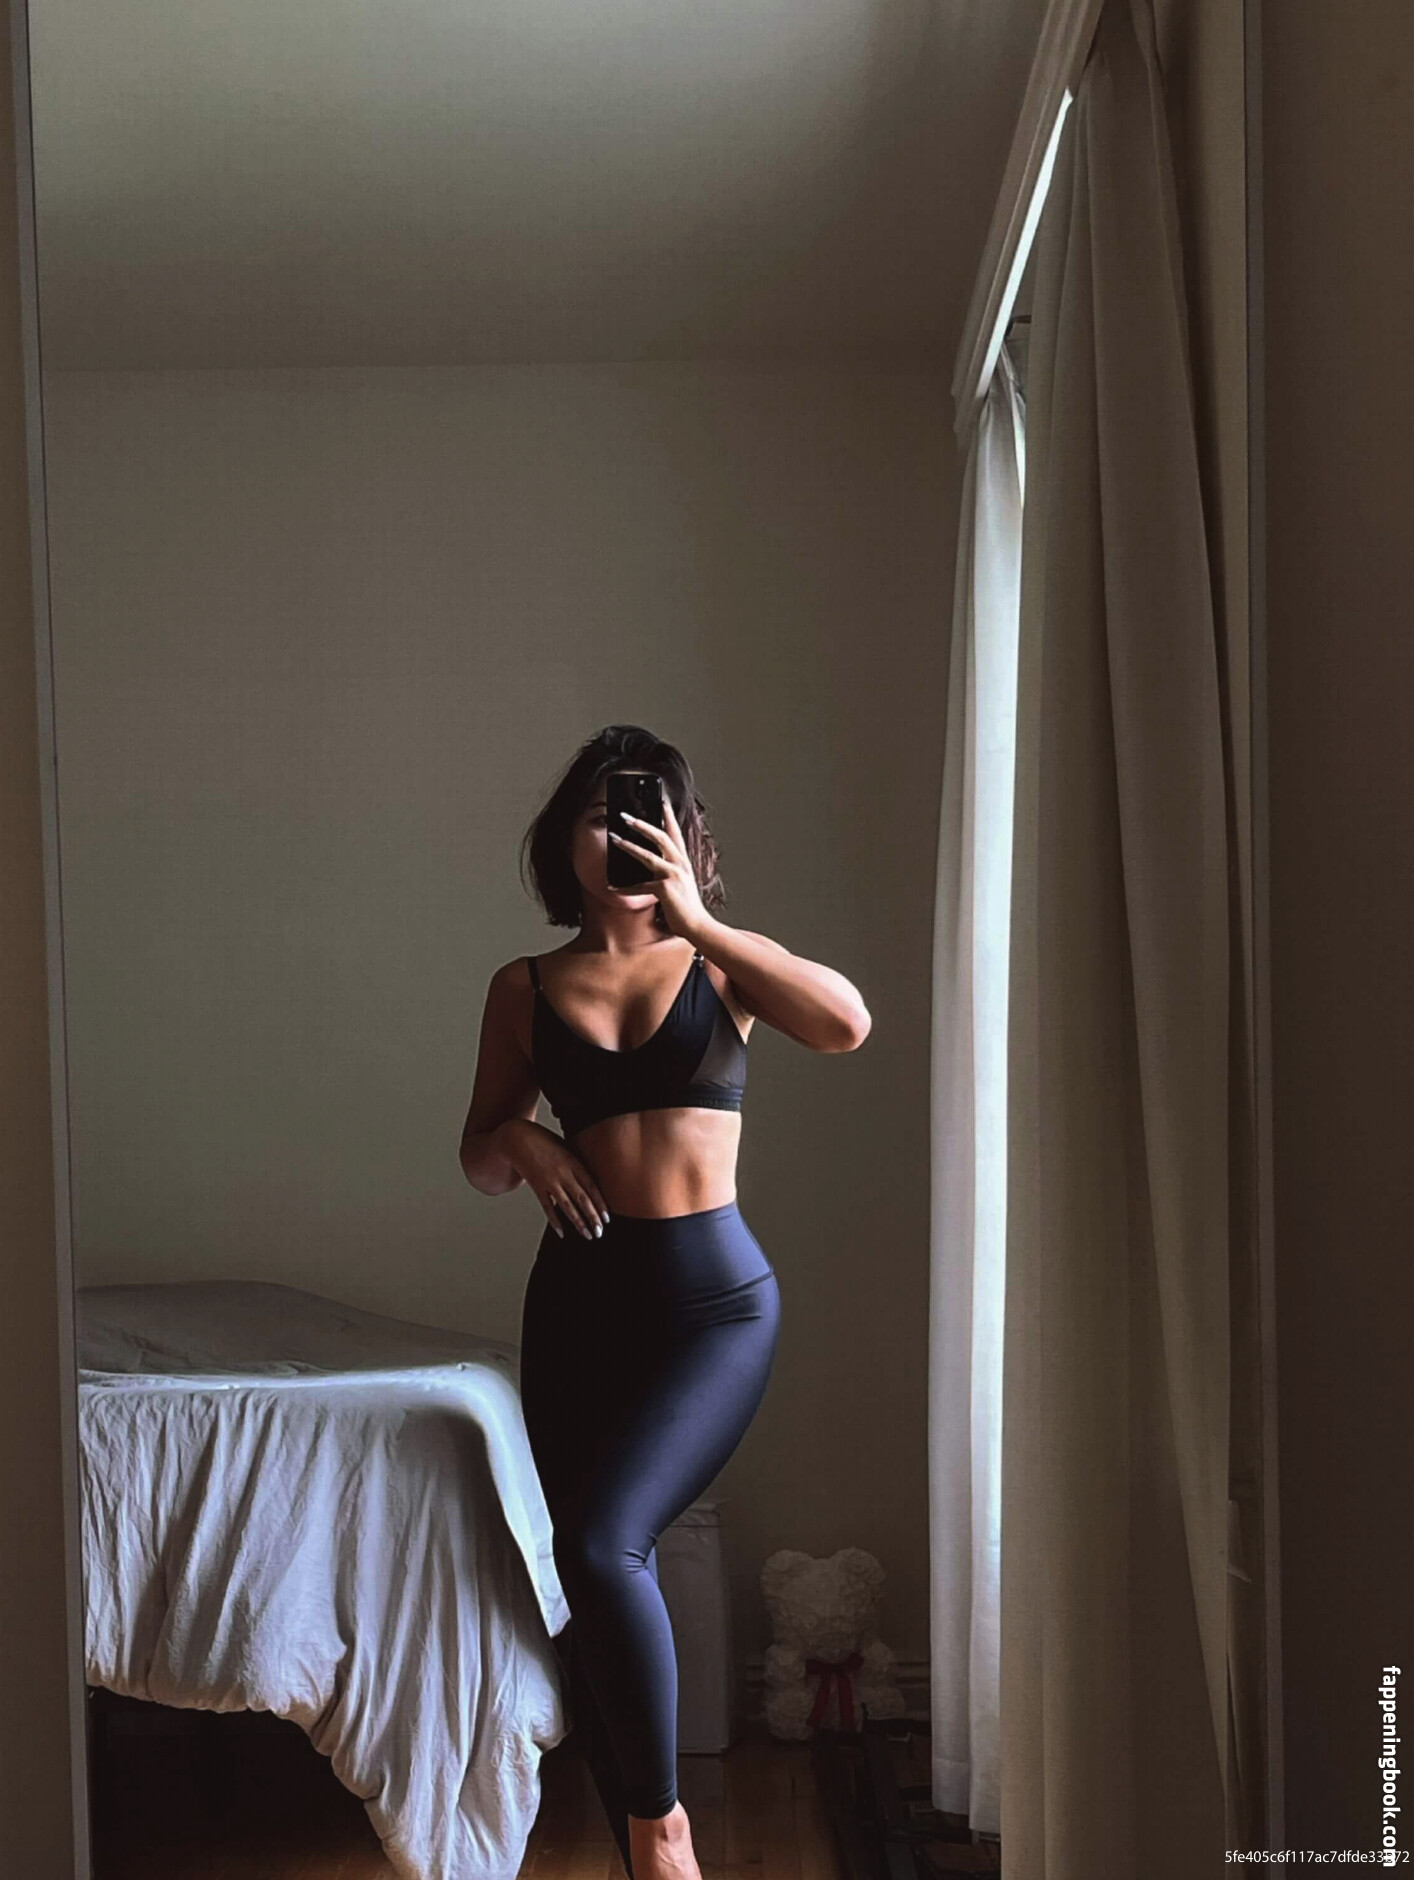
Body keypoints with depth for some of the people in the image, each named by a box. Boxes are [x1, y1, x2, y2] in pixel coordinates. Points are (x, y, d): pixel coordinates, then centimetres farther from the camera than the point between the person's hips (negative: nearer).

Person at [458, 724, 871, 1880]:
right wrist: (521, 1140, -10)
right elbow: (481, 1164, 13)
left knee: (602, 1544, -19)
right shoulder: (526, 989, 8)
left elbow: (846, 1024, -18)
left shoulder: (721, 964, 2)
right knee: (592, 1578, 4)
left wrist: (697, 922, -19)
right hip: (579, 1296, 3)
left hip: (713, 1296, -3)